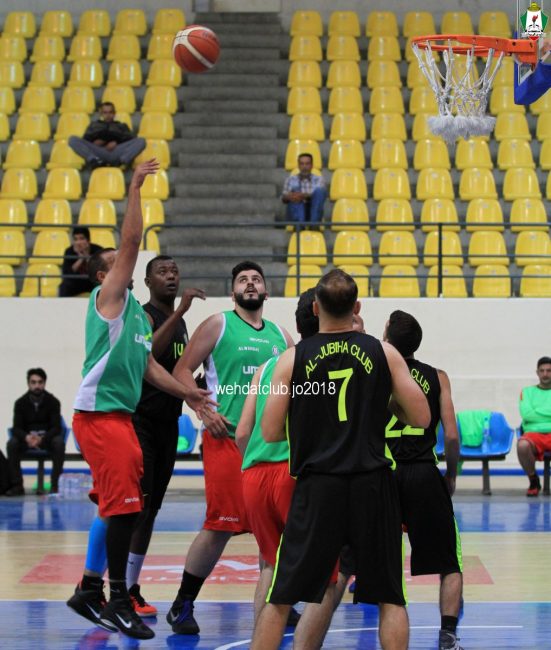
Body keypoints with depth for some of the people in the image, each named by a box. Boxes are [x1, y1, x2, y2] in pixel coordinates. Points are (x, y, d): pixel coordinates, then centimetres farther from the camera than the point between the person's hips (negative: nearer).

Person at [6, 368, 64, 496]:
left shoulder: (53, 402, -10)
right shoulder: (20, 403, -6)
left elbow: (56, 427, -15)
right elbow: (16, 428, -11)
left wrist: (42, 439, -36)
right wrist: (26, 437, -35)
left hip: (47, 437, -1)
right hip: (27, 437, 1)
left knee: (59, 443, -34)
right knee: (12, 443, -29)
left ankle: (55, 485, -27)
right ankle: (17, 485, -24)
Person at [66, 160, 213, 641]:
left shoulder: (138, 313, 20)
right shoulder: (108, 296, -4)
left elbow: (147, 365, 23)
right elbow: (131, 240, -15)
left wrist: (184, 391, 14)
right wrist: (135, 190, -15)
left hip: (121, 416, 9)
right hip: (99, 415, -9)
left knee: (118, 509, 12)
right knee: (123, 507, -10)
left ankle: (90, 590, 21)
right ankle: (118, 602, -5)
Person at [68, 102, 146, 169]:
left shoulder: (121, 126, 32)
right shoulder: (94, 125, 34)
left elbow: (131, 139, 14)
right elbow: (85, 140, 18)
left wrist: (117, 143, -4)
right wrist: (94, 142, -3)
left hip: (116, 151, 0)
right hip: (98, 152, 0)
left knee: (141, 141, -25)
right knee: (73, 139, -23)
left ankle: (120, 161, -45)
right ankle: (94, 161, -43)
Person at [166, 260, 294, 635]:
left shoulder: (280, 336, 16)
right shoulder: (218, 325, 2)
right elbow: (183, 371, -2)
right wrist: (204, 410, -13)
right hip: (227, 437, -5)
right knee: (221, 525, -10)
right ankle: (183, 606, 2)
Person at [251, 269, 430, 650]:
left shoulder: (293, 358, 1)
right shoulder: (384, 353, 2)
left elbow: (270, 433, 1)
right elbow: (421, 418, 3)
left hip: (317, 488, 0)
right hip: (373, 485, 0)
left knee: (281, 598, 9)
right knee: (390, 598, 9)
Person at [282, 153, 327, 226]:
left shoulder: (318, 179, 14)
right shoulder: (291, 179, 16)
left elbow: (320, 193, -7)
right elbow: (284, 198, 4)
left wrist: (304, 196, -27)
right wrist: (288, 197, -23)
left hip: (312, 212, 0)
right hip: (295, 213, 0)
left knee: (320, 190, -23)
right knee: (296, 189, -26)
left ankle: (314, 222, -39)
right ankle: (300, 223, -48)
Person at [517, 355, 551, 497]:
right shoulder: (527, 392, 18)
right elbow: (526, 414, 0)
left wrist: (537, 412, -3)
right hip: (533, 433, 0)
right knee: (522, 445, -38)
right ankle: (533, 480, -12)